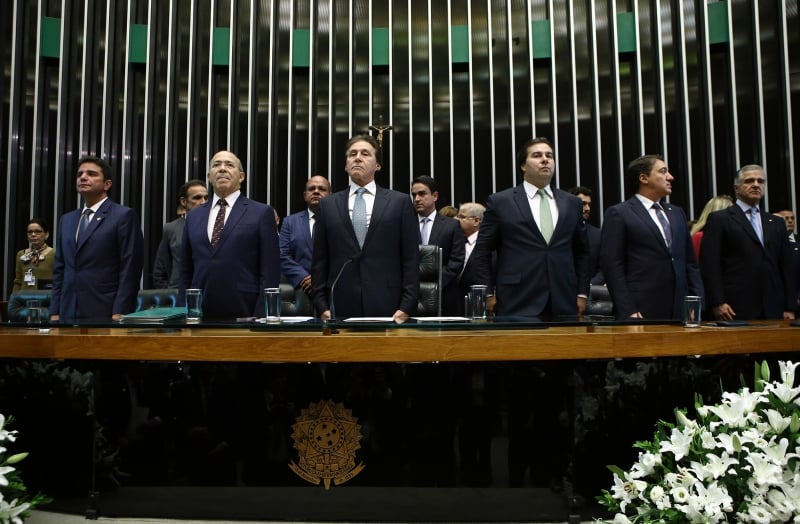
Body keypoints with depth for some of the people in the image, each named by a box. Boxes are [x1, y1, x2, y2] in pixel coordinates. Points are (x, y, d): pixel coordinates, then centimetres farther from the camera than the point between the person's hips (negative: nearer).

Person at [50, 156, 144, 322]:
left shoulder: (124, 216, -3)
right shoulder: (67, 220, 18)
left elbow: (130, 269, -9)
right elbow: (59, 269, 17)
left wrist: (119, 313, -15)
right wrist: (55, 312, 9)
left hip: (106, 313, -6)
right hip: (68, 313, 6)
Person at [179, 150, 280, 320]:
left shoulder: (261, 213, 0)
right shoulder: (193, 217, 13)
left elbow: (270, 271, -5)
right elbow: (186, 272, 14)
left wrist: (261, 317, -11)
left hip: (244, 314, -3)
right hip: (199, 314, 4)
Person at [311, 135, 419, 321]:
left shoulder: (400, 202, 5)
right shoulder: (328, 205, 10)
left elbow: (411, 259, 1)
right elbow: (320, 261, 8)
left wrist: (406, 307, -6)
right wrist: (322, 307, 0)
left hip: (387, 308, -1)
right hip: (341, 308, 1)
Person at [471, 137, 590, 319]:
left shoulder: (572, 203, 13)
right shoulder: (500, 202, 2)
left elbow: (581, 251, 17)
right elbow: (482, 252, 2)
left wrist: (582, 293, 10)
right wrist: (488, 294, -3)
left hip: (564, 303, 3)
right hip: (518, 304, -3)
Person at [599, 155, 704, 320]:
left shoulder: (677, 213, 18)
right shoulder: (618, 213, -2)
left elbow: (690, 262, 18)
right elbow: (612, 266, -8)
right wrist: (628, 311, -14)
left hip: (680, 312, 6)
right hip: (641, 312, -5)